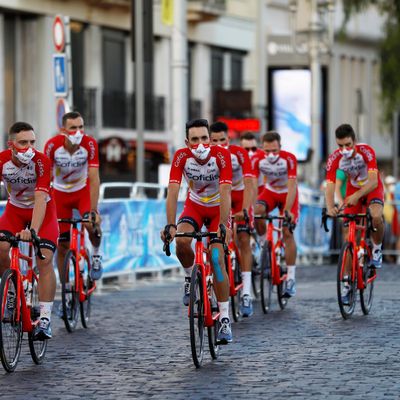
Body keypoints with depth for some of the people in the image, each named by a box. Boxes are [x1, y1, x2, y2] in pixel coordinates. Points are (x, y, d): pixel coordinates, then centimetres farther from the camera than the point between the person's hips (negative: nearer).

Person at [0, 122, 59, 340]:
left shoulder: (41, 161, -28)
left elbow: (40, 199, -35)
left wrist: (32, 230, -49)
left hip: (42, 210, -2)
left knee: (45, 257, -18)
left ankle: (45, 319, -15)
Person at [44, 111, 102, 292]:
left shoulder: (90, 144, -27)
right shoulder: (52, 145, -28)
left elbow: (94, 179, -27)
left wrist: (94, 210, -32)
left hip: (83, 190, -1)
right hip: (60, 193, 1)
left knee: (91, 224, -30)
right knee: (62, 245, 0)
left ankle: (96, 254, 2)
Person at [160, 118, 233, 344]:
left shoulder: (221, 155, -28)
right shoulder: (182, 156, -23)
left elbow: (225, 193, -34)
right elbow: (173, 191, -28)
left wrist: (223, 226, -45)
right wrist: (170, 225, -39)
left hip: (218, 208, -2)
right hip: (194, 206, 2)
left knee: (217, 260, -15)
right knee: (181, 242, -29)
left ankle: (225, 319, -10)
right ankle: (190, 277, 3)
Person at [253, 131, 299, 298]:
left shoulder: (289, 159, -30)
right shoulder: (258, 160, -24)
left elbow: (292, 186, -33)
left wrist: (287, 210, -43)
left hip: (287, 193, -2)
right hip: (270, 191, 2)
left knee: (287, 232, -14)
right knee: (257, 211, -30)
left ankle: (291, 278, -9)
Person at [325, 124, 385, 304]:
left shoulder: (366, 151, -31)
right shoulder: (334, 158, -25)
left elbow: (373, 181, -36)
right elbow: (330, 186, -30)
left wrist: (356, 196, -50)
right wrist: (330, 207, -49)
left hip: (372, 188, -2)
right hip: (353, 190, 2)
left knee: (376, 216, -35)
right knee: (348, 236, -5)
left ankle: (377, 249, -4)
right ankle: (347, 283, 3)